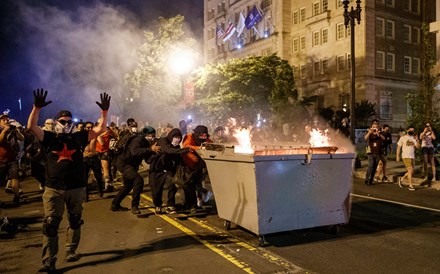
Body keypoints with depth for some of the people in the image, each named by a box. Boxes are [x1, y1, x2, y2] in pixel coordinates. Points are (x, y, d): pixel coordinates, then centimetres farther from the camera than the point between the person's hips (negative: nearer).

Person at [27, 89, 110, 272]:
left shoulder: (79, 137, 5)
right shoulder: (50, 138, 3)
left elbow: (100, 129, 1)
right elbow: (32, 126, -9)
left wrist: (104, 111, -10)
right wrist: (37, 107, -23)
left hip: (77, 187, 2)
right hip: (54, 188, -1)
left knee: (75, 221, 13)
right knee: (50, 224, -3)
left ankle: (71, 251, 30)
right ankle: (49, 261, 2)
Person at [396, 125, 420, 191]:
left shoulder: (414, 138, 12)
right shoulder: (403, 138, 0)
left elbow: (418, 146, 1)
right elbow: (398, 147, 0)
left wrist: (417, 140, -15)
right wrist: (397, 156, -6)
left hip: (412, 156, 6)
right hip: (406, 156, -6)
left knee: (411, 171, 8)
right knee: (410, 170, -12)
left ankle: (401, 179, 28)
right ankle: (410, 186, -8)